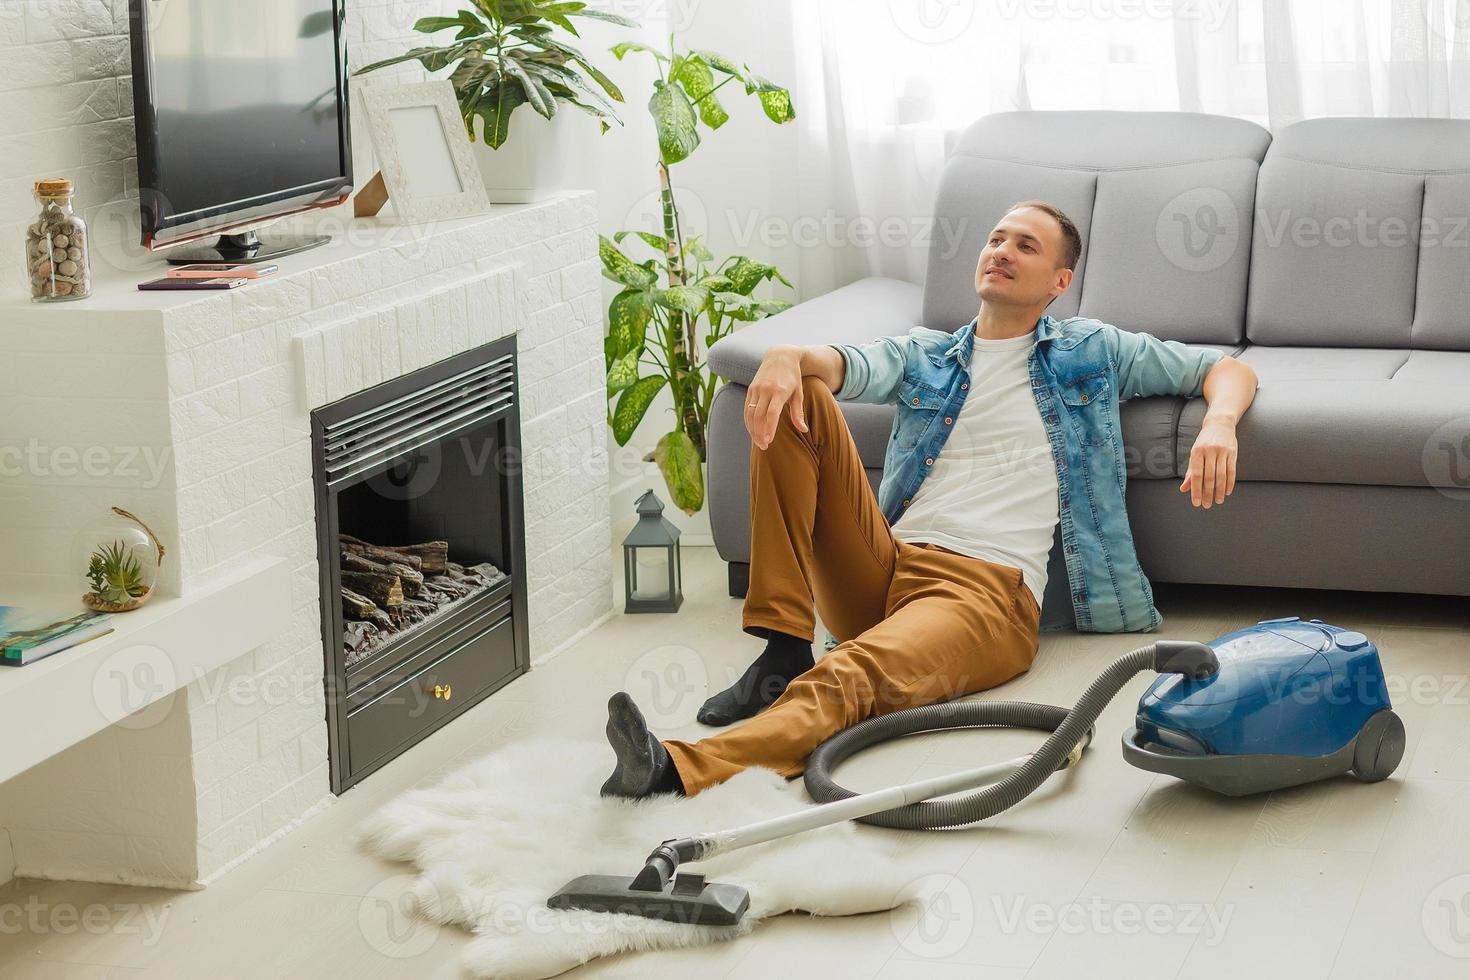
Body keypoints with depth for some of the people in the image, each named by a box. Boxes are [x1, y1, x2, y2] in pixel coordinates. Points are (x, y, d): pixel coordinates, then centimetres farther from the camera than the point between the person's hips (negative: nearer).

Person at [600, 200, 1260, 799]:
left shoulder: (1092, 352, 22)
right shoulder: (924, 356, 25)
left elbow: (1226, 368, 20)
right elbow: (849, 366, 2)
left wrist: (1218, 425, -5)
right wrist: (789, 355, -23)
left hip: (989, 588, -4)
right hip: (882, 564, 4)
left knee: (851, 677, -36)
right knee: (796, 395, -13)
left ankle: (682, 769, -63)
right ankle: (785, 646, -19)